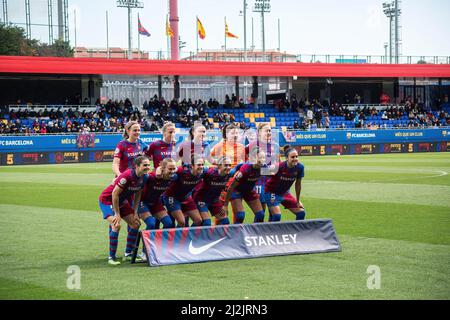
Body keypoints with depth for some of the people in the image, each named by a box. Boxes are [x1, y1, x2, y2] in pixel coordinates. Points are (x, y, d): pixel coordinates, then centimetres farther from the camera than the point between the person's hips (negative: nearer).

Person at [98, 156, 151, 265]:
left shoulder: (143, 178, -8)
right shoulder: (127, 176, -32)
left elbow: (137, 195, 6)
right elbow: (115, 194, -28)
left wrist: (135, 212, 2)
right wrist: (117, 214, -23)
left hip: (122, 201, 9)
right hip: (107, 199, -9)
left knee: (136, 224, 6)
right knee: (116, 225, -25)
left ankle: (128, 254, 18)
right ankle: (111, 257, -13)